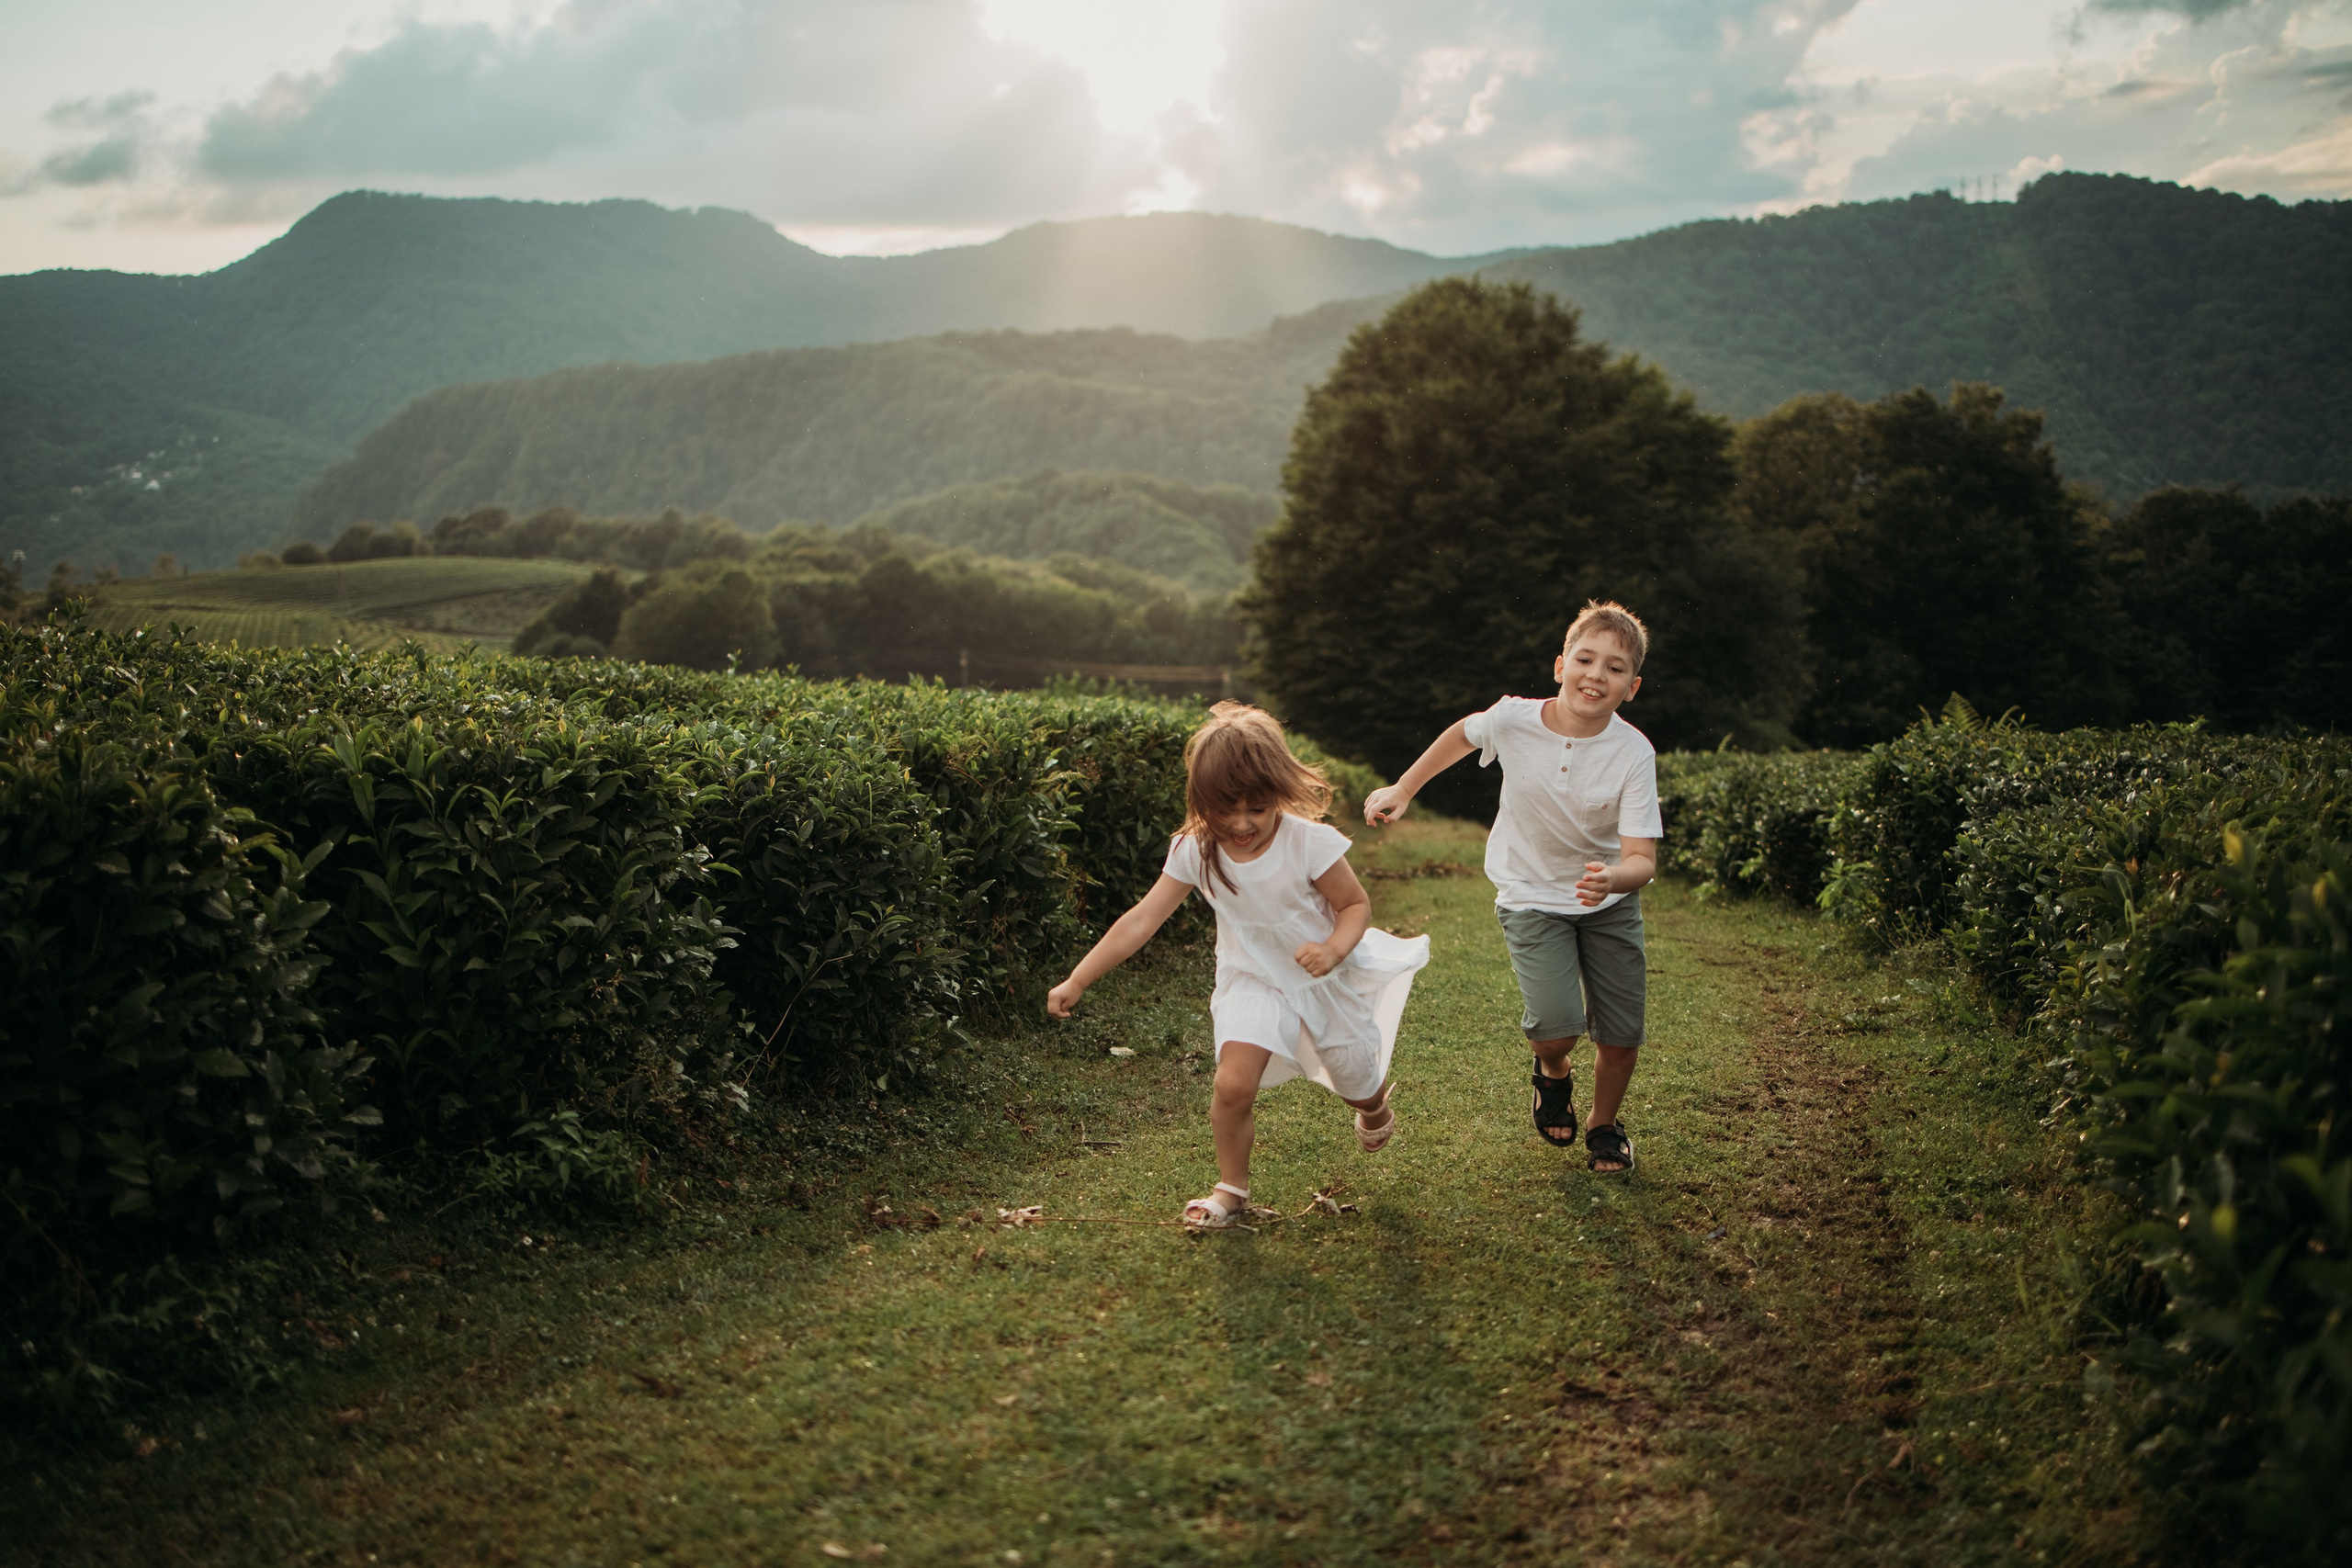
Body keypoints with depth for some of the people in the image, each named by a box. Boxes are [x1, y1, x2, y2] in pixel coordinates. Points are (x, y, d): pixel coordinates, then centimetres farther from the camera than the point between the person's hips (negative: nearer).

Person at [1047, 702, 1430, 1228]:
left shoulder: (1311, 842, -25)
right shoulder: (1195, 852, -17)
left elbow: (1356, 904, -13)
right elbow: (1141, 920, -17)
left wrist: (1335, 948, -35)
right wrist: (1076, 981, -20)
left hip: (1329, 980, -1)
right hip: (1252, 980, 1)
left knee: (1356, 1082, 16)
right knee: (1233, 1083, -20)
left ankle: (1375, 1105, 58)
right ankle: (1231, 1188, 5)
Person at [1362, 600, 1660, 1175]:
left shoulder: (1633, 754, -22)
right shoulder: (1515, 719, -20)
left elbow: (1642, 857, -26)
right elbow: (1462, 735, 5)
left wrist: (1613, 880, -49)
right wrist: (1403, 789, 9)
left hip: (1610, 902, 1)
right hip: (1532, 896, -1)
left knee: (1621, 1034, 4)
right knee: (1555, 1025, -19)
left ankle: (1605, 1126, 36)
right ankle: (1553, 1073, 20)